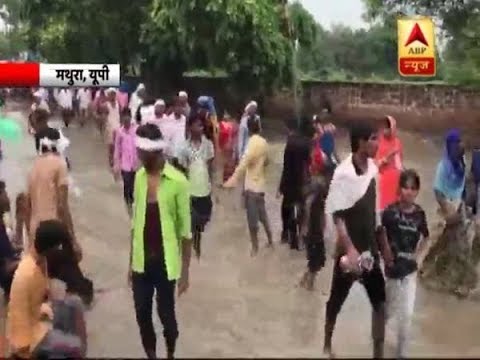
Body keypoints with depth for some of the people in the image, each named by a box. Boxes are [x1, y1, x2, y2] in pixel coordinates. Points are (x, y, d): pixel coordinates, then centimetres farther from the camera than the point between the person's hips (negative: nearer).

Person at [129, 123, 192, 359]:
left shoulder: (177, 181, -15)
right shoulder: (139, 176, 1)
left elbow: (185, 229, -10)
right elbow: (136, 221, 8)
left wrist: (185, 271, -8)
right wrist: (131, 262, 11)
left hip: (166, 262, -4)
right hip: (142, 261, 4)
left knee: (166, 314, 10)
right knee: (142, 314, 12)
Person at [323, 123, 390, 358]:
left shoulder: (373, 168, 1)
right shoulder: (343, 173, -20)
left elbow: (375, 212, 10)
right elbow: (336, 215, -19)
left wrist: (383, 246, 13)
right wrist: (350, 250, -27)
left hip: (371, 249, 6)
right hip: (349, 251, -5)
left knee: (380, 303, 8)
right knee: (336, 302, 12)